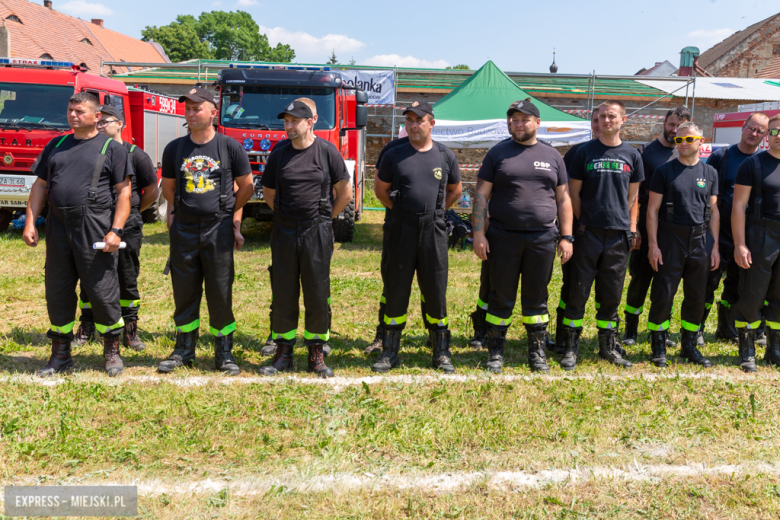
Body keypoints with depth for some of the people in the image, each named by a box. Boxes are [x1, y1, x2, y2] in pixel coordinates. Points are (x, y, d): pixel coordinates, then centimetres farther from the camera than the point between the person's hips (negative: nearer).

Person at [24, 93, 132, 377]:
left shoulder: (112, 148, 1)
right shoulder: (56, 146, 15)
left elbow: (124, 192, -5)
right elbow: (40, 185, 15)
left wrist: (115, 231, -14)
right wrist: (30, 222, 5)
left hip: (94, 230, -5)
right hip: (58, 229, 5)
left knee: (102, 292, 0)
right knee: (57, 293, 9)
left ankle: (112, 351, 16)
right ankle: (60, 354, 22)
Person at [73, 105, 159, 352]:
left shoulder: (136, 155, 0)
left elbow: (152, 191, 5)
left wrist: (130, 210, 7)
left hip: (127, 226, -2)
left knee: (127, 280, 5)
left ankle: (130, 330, 15)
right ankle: (86, 328, 20)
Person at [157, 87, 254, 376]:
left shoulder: (230, 146, -3)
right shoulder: (174, 148, 5)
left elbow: (246, 187, 5)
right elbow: (168, 188, 17)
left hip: (218, 230, -2)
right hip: (184, 230, 3)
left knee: (221, 293, 2)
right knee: (184, 293, 9)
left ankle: (224, 352, 14)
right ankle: (184, 349, 23)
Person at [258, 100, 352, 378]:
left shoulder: (327, 151, -3)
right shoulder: (279, 153, 5)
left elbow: (345, 192, 2)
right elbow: (268, 193, 16)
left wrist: (325, 217, 4)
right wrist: (287, 214, 12)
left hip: (317, 232, -2)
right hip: (284, 232, 3)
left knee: (318, 295, 3)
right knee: (283, 295, 6)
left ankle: (316, 354, 15)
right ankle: (283, 354, 17)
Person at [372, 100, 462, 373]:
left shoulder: (445, 156, 5)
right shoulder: (394, 155, 2)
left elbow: (455, 190, 20)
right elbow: (380, 189, 14)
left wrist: (435, 210, 12)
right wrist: (401, 210, 9)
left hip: (434, 231, 1)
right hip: (401, 232, 0)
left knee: (436, 293, 6)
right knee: (396, 292, 5)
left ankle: (441, 353, 18)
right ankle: (390, 352, 16)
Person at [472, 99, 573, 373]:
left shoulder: (552, 156, 11)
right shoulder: (498, 153, 5)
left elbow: (563, 199, 11)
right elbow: (481, 195, 2)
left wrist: (566, 237, 4)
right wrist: (478, 233, -7)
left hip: (542, 239, 2)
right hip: (503, 237, -1)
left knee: (537, 298, 9)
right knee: (501, 297, 5)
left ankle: (537, 353, 21)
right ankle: (495, 353, 18)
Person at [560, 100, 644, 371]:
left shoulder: (632, 155, 9)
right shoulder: (585, 152, 3)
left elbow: (632, 196, 14)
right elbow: (573, 192, 5)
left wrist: (630, 226, 7)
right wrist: (583, 221, 1)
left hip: (619, 235, 2)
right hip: (588, 233, -2)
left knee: (611, 294, 10)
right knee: (578, 292, -1)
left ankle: (608, 346, 22)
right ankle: (571, 348, 8)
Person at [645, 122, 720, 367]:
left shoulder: (710, 173, 10)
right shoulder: (665, 171, 0)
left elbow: (713, 211, 12)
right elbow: (652, 210, -2)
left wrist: (715, 246, 6)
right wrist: (653, 245, -10)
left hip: (700, 240, 3)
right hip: (670, 239, -3)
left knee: (696, 297, 9)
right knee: (663, 295, -2)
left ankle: (690, 346, 23)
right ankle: (659, 347, 12)